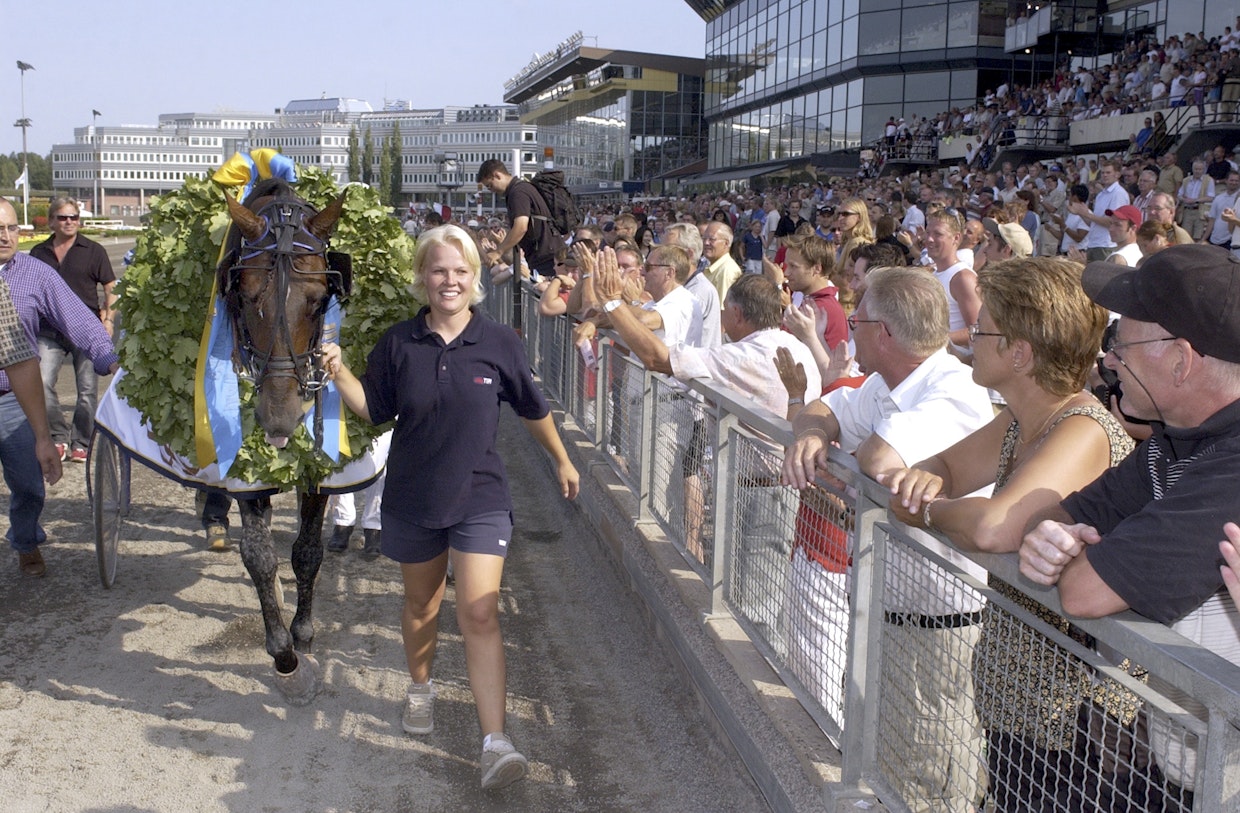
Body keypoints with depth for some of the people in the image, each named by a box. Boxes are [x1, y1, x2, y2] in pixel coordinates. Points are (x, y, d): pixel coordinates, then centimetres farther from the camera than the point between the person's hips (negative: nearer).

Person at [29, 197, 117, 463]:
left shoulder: (93, 251, 5)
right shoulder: (39, 253, 12)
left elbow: (111, 290, 4)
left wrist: (108, 319, -9)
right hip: (49, 331, 2)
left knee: (87, 389, 0)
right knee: (42, 384, -10)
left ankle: (80, 443, 12)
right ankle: (59, 437, 6)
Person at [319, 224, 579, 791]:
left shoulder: (499, 343, -5)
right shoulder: (398, 344, -4)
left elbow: (532, 410, 7)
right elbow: (373, 410, 1)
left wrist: (562, 461, 17)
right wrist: (339, 373, -16)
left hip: (479, 499, -2)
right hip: (412, 498, 2)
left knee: (480, 615, -10)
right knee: (421, 603, 20)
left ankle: (495, 743, -9)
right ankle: (420, 688, 47)